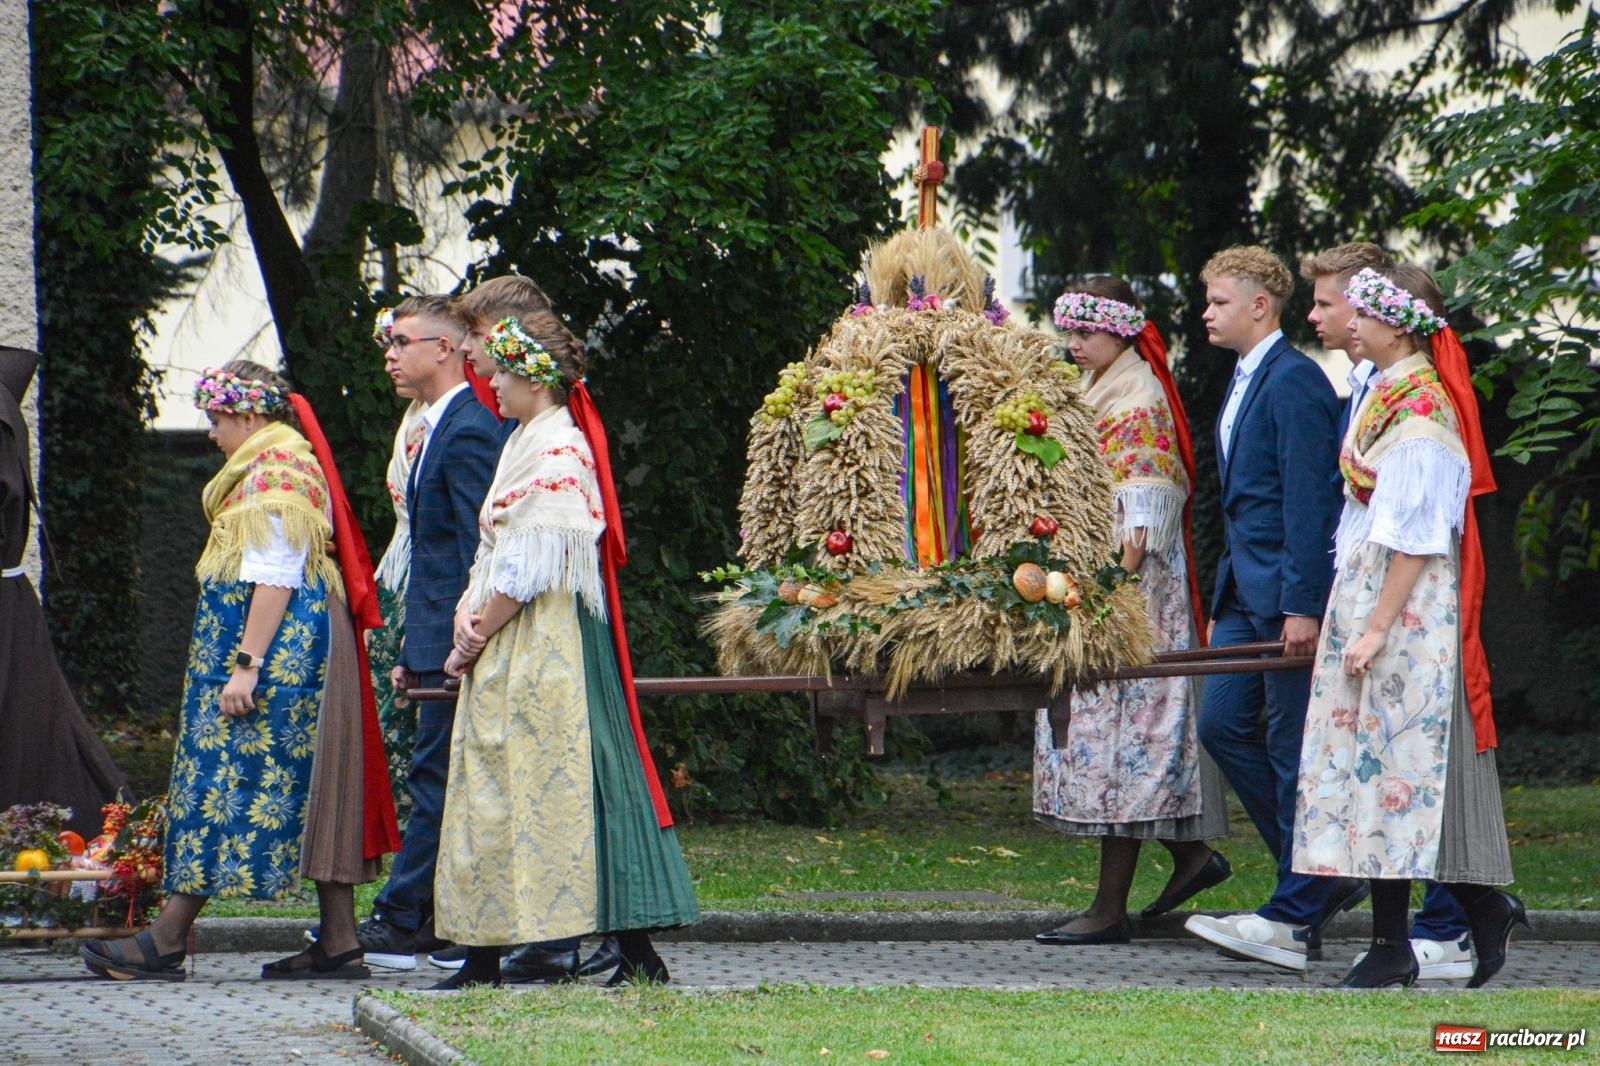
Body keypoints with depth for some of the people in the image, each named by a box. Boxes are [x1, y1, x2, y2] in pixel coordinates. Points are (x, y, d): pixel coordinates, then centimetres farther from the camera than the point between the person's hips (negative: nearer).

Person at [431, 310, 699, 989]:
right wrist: (469, 615, 0)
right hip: (505, 653, 10)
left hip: (544, 647, -10)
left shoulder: (559, 453, -13)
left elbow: (529, 569, -17)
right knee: (493, 788, 7)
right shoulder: (524, 443, 17)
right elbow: (493, 552, 15)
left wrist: (478, 638, -11)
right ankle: (485, 957, 7)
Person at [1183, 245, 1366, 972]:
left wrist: (1302, 607, -22)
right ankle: (1326, 877, 16)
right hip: (1247, 591, 10)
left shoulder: (1294, 382, -13)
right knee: (1222, 725, 7)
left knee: (1296, 750, -4)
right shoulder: (1245, 383, 17)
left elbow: (1308, 500, -19)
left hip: (1287, 594, -10)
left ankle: (1294, 919, 0)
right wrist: (1223, 605, 22)